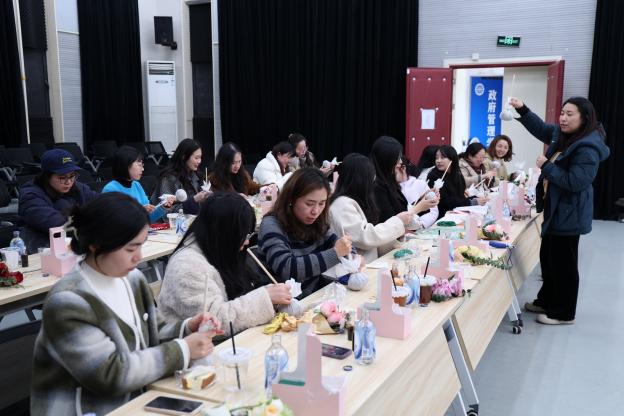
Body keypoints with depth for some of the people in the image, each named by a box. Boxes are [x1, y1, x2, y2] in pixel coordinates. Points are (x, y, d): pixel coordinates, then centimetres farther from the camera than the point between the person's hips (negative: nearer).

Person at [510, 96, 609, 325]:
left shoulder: (588, 148, -23)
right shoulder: (561, 134, 6)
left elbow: (575, 181, -29)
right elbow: (540, 128, 23)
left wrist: (546, 166, -21)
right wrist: (522, 109, 8)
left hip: (569, 214, -10)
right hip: (555, 209, 10)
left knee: (563, 263, 1)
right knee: (547, 258, 19)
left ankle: (563, 313, 16)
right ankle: (547, 301, 35)